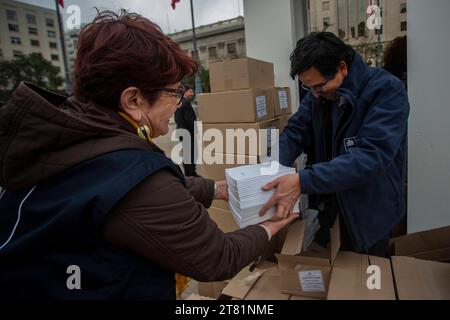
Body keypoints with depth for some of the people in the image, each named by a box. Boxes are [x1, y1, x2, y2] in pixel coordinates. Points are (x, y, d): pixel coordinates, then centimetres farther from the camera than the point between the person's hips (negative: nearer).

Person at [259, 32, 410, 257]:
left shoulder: (387, 91, -21)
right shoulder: (318, 94, -3)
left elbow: (371, 155, -32)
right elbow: (295, 133, -7)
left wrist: (303, 181, -41)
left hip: (369, 213, -4)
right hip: (326, 203, 5)